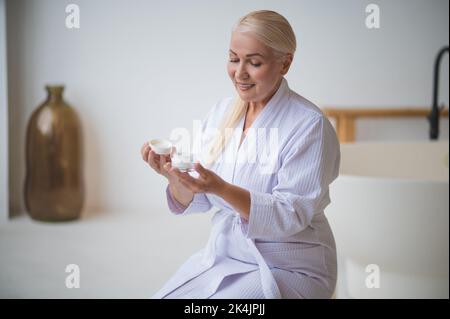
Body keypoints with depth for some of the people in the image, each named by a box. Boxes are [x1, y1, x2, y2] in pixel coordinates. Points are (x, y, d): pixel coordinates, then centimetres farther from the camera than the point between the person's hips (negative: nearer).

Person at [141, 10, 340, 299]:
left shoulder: (309, 125, -15)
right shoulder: (221, 111, 2)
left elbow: (291, 216, -20)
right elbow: (197, 203, 4)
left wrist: (221, 188, -34)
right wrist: (175, 176, -18)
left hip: (289, 268, -5)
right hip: (223, 253, 5)